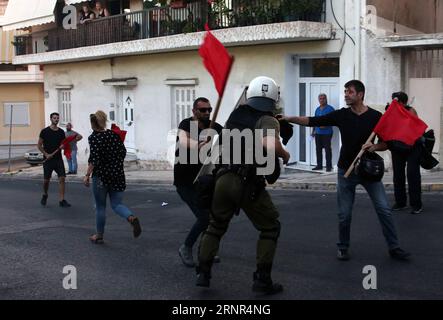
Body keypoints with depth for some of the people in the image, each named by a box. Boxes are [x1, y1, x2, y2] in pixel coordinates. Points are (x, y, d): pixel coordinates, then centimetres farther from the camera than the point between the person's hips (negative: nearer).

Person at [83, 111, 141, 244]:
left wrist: (87, 175, -15)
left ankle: (99, 235, 19)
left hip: (101, 175, -4)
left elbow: (94, 159, -18)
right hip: (118, 175, 4)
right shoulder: (114, 134, 6)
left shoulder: (93, 137, -8)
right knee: (116, 204, 8)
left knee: (100, 206, 10)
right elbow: (123, 152, 5)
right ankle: (132, 218, -22)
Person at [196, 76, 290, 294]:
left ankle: (203, 272, 19)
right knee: (270, 228, 12)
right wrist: (284, 155, -9)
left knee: (216, 225, 23)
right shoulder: (267, 120, -8)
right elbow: (271, 146, -28)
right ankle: (262, 279, 8)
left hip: (224, 178, 5)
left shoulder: (235, 115, 11)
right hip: (248, 184, -5)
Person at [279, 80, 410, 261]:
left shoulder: (376, 116, -4)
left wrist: (374, 147, -20)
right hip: (346, 171, 1)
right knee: (344, 214, 4)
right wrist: (290, 118, -16)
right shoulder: (341, 115, -1)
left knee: (384, 210, -3)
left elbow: (387, 143, 0)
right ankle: (343, 248, 24)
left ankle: (394, 248, 9)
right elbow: (312, 121, -5)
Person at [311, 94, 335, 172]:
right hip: (318, 133, 6)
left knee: (327, 149, -6)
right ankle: (319, 165, 16)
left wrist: (326, 125, -20)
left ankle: (329, 166, -2)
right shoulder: (317, 109, 17)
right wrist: (313, 131, 19)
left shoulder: (330, 108, -4)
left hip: (327, 133, -6)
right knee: (318, 149, 9)